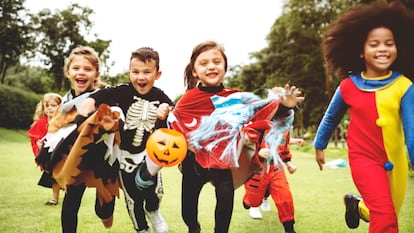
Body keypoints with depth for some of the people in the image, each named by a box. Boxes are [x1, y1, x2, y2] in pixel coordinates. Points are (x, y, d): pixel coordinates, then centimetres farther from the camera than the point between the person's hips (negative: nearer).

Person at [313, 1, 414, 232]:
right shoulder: (348, 87, -9)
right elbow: (331, 118, 9)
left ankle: (356, 204, 49)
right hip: (364, 158, -2)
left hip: (395, 161, 2)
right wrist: (319, 146, 19)